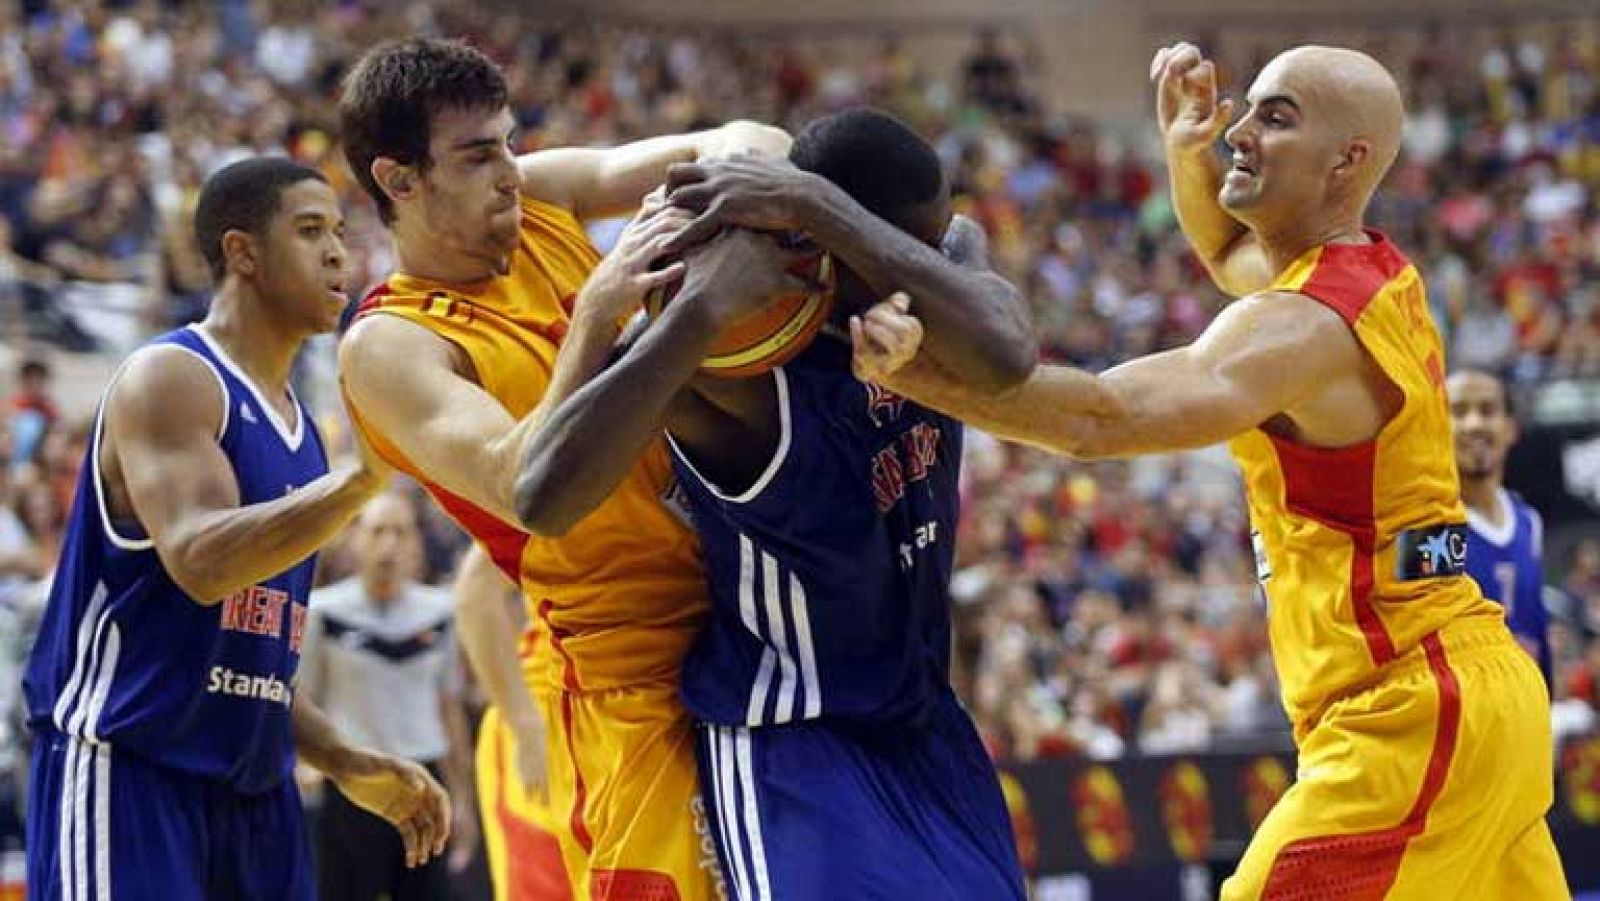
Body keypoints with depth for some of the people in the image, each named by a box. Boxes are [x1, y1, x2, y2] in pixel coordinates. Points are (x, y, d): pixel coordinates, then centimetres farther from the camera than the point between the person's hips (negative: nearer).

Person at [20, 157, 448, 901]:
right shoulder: (168, 379, -8)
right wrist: (367, 476, -32)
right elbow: (202, 561, -26)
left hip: (252, 787, 9)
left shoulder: (297, 426, 18)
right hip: (126, 773, -9)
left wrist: (347, 765, 14)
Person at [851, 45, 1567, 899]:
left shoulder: (1304, 326, -17)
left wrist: (910, 371, -42)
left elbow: (1101, 417, -32)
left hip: (1413, 714, -10)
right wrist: (1188, 151, 14)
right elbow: (1229, 252, 34)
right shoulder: (1380, 273, 12)